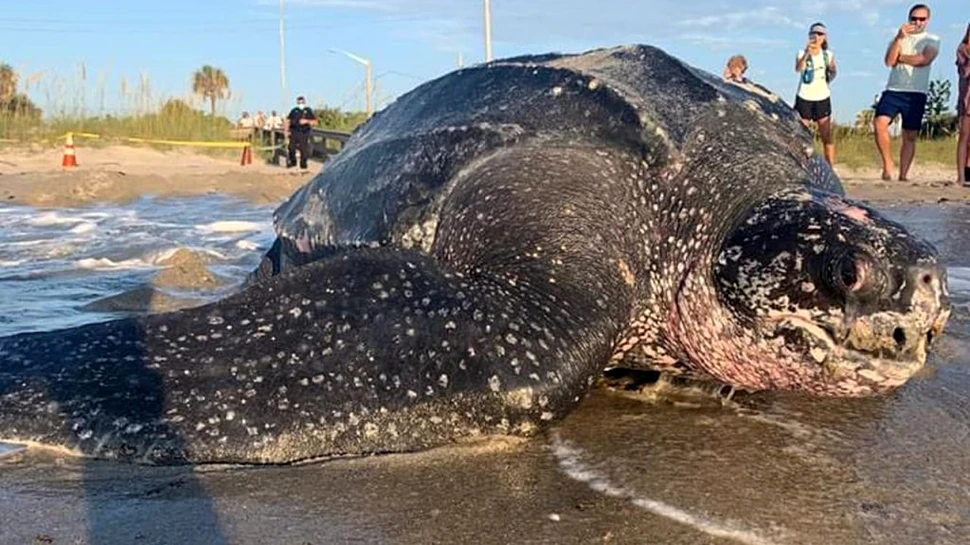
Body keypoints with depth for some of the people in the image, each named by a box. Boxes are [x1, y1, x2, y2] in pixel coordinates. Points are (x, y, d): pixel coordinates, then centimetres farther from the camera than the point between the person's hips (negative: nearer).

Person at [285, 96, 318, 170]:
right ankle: (292, 162, 15)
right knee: (292, 148, -1)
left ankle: (303, 164, 8)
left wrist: (306, 121, -14)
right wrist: (286, 130, 4)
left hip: (304, 133, -1)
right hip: (294, 132, 1)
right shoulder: (294, 111, 9)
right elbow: (288, 120, 12)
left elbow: (315, 122, 2)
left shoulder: (308, 111, 6)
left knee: (304, 149, -4)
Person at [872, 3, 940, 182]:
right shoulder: (898, 38, 17)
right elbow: (889, 61, -2)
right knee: (879, 123, -21)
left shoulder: (932, 40, 11)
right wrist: (899, 38, -12)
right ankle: (887, 162, -8)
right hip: (893, 90, 1)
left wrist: (900, 57, 0)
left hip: (916, 93, -1)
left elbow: (924, 59, -11)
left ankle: (903, 176, 2)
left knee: (910, 136, -1)